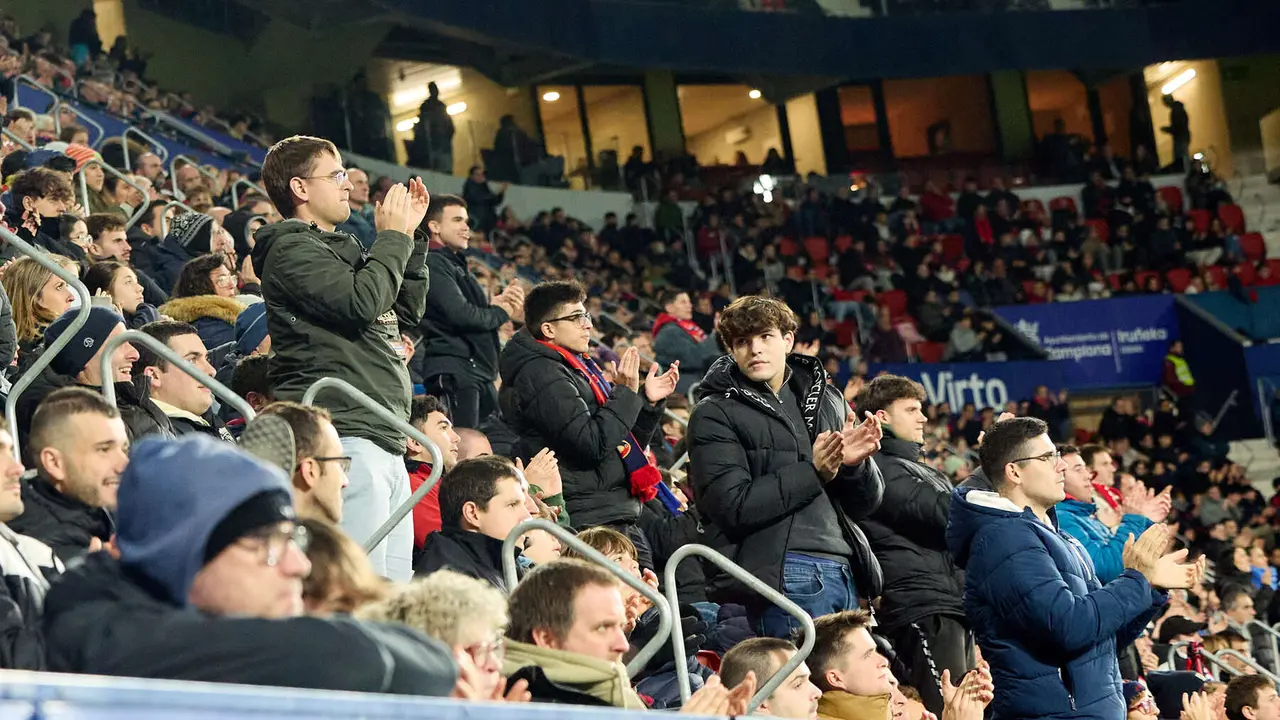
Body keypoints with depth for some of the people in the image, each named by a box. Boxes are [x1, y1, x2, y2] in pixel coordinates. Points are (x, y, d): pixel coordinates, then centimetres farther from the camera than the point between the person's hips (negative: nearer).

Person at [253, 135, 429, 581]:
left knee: (397, 588, 7)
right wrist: (393, 238, -4)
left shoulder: (338, 249, 24)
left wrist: (408, 235, 19)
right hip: (345, 438, -10)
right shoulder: (292, 249, -5)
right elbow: (362, 302, -19)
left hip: (384, 441, 10)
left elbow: (408, 312, 28)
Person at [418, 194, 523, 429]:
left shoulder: (459, 267, 23)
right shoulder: (434, 264, -8)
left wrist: (496, 302, -1)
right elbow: (459, 314, -17)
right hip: (454, 371, -10)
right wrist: (502, 312, -1)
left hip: (480, 372, 10)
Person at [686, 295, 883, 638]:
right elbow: (731, 507, -10)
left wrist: (856, 464, -3)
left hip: (847, 570, 6)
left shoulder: (827, 400, 18)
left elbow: (864, 505, 19)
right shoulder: (716, 414, 2)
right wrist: (812, 473, -13)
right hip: (786, 574, -6)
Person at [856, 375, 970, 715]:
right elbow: (945, 513, -16)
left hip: (953, 606, 10)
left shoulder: (925, 472, 25)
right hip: (923, 609, -10)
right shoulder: (878, 467, -5)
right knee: (948, 711, -18)